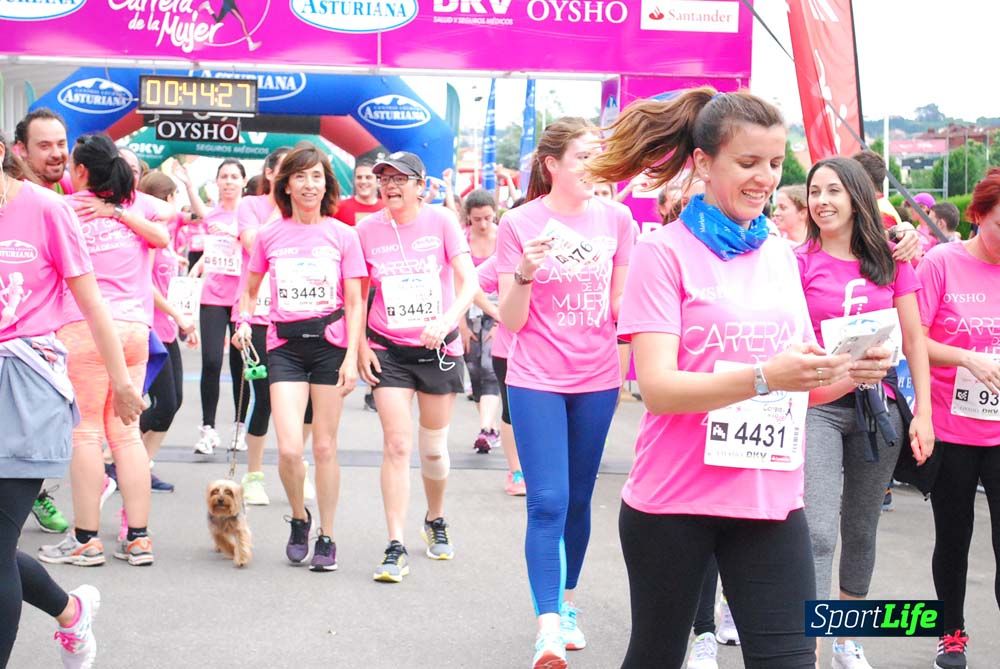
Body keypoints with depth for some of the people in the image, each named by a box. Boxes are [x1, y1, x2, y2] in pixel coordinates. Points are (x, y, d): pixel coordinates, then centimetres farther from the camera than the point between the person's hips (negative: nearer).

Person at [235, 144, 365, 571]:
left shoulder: (342, 235, 1)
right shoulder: (269, 235, 4)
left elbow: (354, 303, 2)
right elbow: (250, 290, 18)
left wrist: (351, 358, -6)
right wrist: (244, 321, -2)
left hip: (330, 344, 0)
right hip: (285, 347, 0)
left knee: (325, 447, 4)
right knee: (289, 449, -11)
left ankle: (326, 537, 18)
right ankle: (299, 518, 18)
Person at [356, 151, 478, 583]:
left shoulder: (440, 221, -6)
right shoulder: (367, 230, -2)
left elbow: (469, 281, -12)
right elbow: (354, 295, 6)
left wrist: (447, 320, -28)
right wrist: (361, 345, -1)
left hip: (437, 348, 0)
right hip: (388, 351, 0)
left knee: (433, 449, 11)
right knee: (396, 446, -8)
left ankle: (436, 520, 38)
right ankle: (395, 547, -4)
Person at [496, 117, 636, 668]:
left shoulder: (615, 218, 2)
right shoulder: (520, 224, -6)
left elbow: (621, 305, 6)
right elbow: (510, 321, -6)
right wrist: (525, 273, -23)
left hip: (597, 379, 3)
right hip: (536, 380, -3)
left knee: (578, 499, 12)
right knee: (548, 503, -9)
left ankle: (567, 604, 26)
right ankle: (548, 625, -10)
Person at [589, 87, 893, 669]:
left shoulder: (781, 255, 9)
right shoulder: (664, 253, -8)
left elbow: (800, 382, 13)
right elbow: (658, 387, -18)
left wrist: (850, 374, -9)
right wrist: (764, 377, -31)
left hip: (772, 498, 4)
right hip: (673, 502, -4)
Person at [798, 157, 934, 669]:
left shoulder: (890, 262, 6)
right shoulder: (799, 262, -2)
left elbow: (914, 342, 8)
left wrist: (923, 413, 3)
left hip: (878, 405, 4)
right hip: (817, 405, -3)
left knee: (861, 529, 14)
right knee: (818, 534, -14)